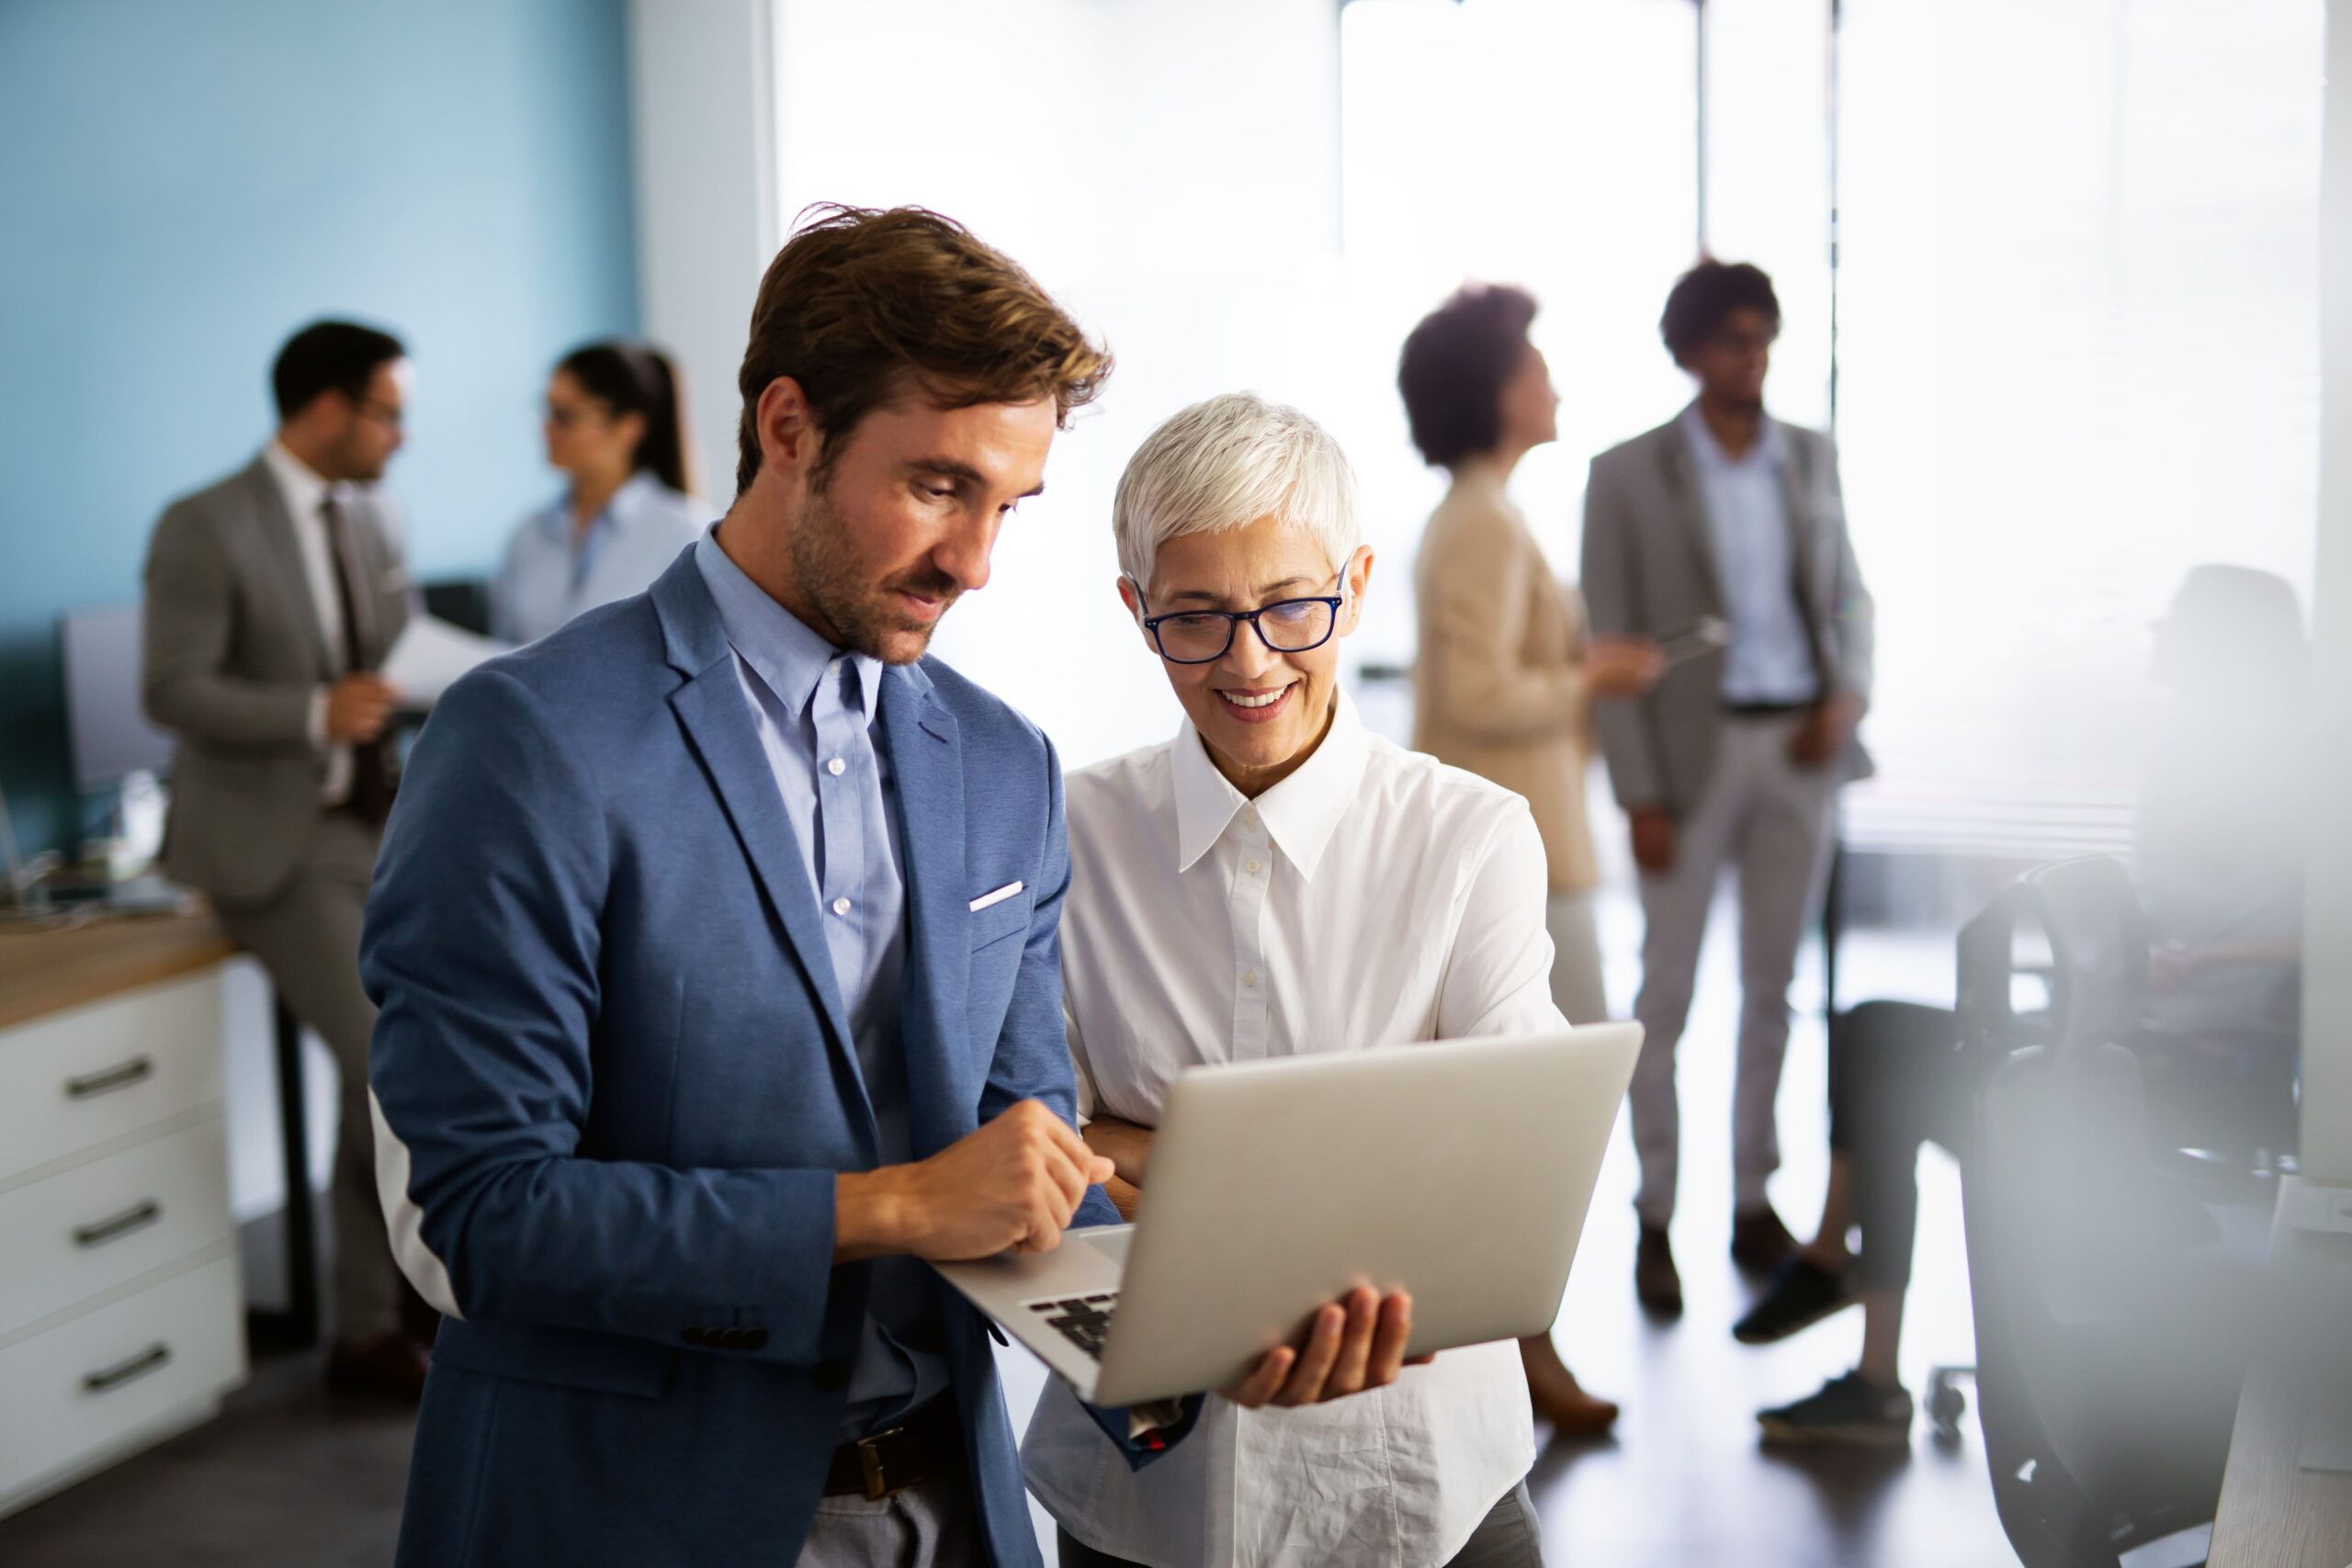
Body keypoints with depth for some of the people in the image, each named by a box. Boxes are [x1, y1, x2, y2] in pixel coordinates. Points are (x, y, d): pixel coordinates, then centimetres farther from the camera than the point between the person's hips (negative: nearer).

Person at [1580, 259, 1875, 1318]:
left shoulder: (1811, 459, 8)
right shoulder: (1627, 477, -4)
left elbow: (1848, 594, 15)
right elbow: (1611, 646, -6)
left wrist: (1848, 694, -5)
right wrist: (1641, 794, -11)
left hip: (1799, 743, 4)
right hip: (1692, 747, -4)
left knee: (1773, 984, 10)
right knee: (1665, 991, 0)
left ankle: (1755, 1202, 21)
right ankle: (1654, 1221, 9)